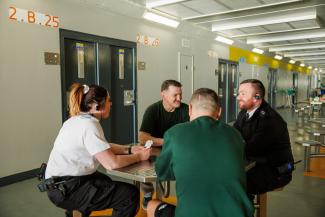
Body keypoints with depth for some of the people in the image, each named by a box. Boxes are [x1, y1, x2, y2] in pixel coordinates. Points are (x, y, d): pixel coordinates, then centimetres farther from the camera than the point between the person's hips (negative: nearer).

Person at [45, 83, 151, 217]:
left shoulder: (79, 119, 7)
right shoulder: (89, 126, -23)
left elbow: (103, 147, 15)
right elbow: (112, 163, -27)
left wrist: (129, 150, 3)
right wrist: (139, 157, -11)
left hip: (63, 181, 10)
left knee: (106, 183, 35)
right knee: (131, 194, -12)